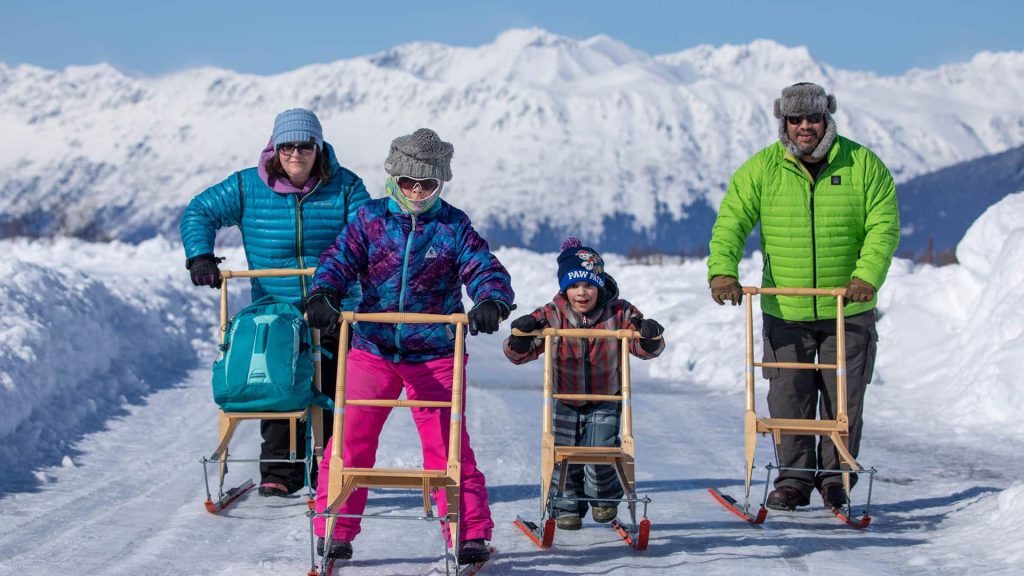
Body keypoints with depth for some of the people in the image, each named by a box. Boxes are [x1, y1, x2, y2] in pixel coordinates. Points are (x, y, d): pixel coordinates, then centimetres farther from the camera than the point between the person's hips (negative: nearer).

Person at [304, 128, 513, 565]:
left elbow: (485, 270, -7)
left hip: (435, 356, -1)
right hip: (373, 349, 1)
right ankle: (335, 531, 9)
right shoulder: (370, 220, 2)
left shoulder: (454, 227, 0)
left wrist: (491, 301, -29)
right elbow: (340, 259, -6)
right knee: (350, 441, -2)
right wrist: (323, 294, -26)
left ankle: (471, 533, 8)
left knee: (449, 446, -2)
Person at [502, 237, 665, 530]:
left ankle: (604, 498, 19)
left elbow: (644, 349, -11)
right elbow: (519, 353, -16)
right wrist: (521, 334, -38)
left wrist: (650, 337, -35)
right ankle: (567, 508, 23)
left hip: (605, 400, -1)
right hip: (565, 401, 1)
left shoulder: (618, 313, -15)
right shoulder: (551, 316, -16)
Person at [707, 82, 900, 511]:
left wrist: (867, 274, -20)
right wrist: (723, 270, -23)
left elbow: (884, 226, -5)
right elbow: (731, 223, -5)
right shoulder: (761, 169, -1)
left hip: (847, 312, 0)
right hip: (785, 311, 1)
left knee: (843, 397, 6)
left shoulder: (863, 164, -2)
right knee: (788, 397, 3)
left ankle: (835, 477, 21)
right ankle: (794, 477, 17)